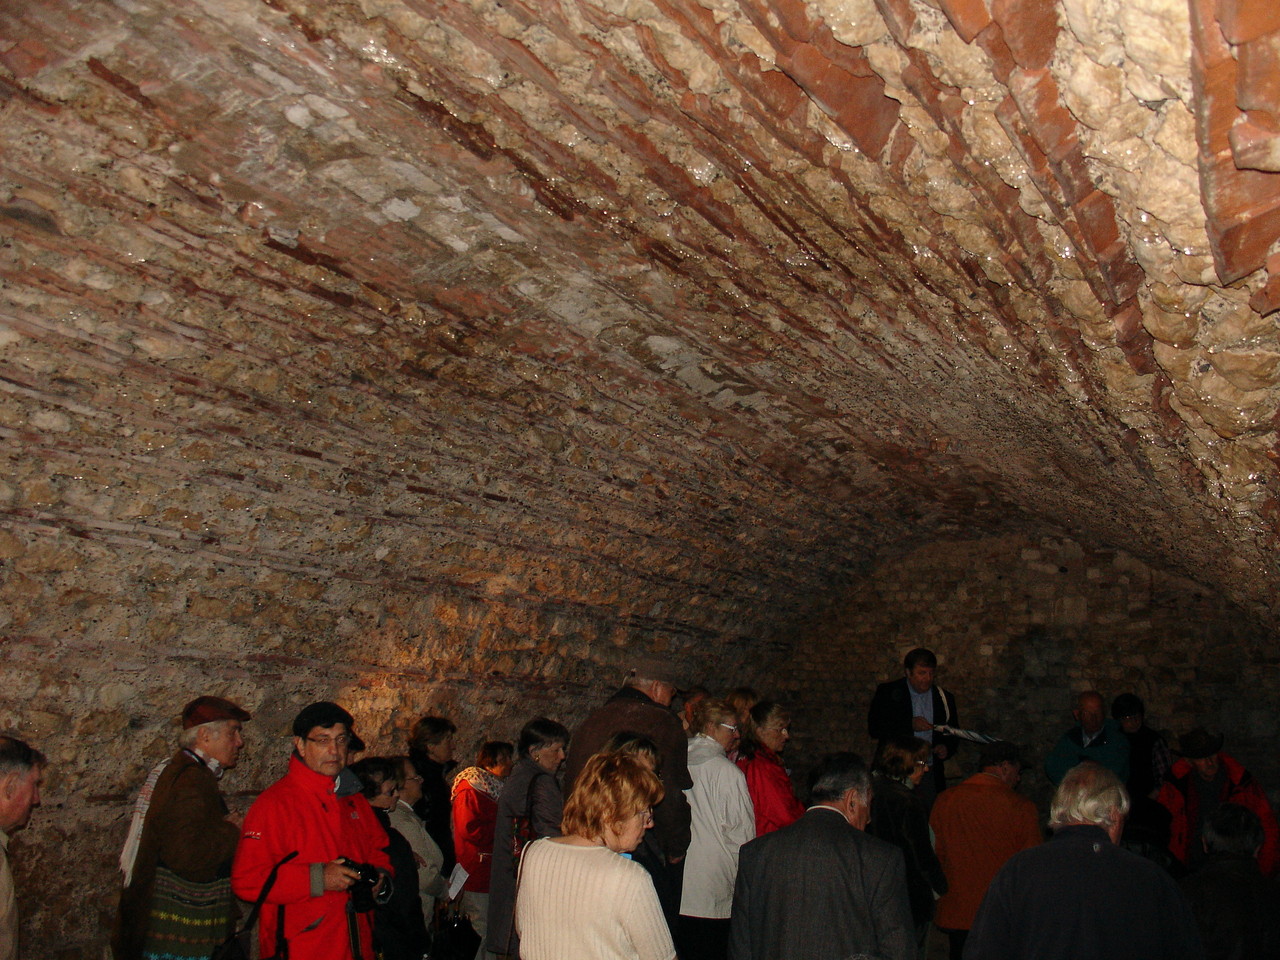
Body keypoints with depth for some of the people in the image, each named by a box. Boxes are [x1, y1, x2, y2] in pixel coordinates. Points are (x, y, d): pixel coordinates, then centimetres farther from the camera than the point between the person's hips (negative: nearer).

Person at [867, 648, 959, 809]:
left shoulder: (944, 698, 11)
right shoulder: (888, 692, 2)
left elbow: (953, 734, 21)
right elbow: (874, 728, -6)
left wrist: (946, 748, -1)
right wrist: (910, 725, -14)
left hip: (930, 776, 2)